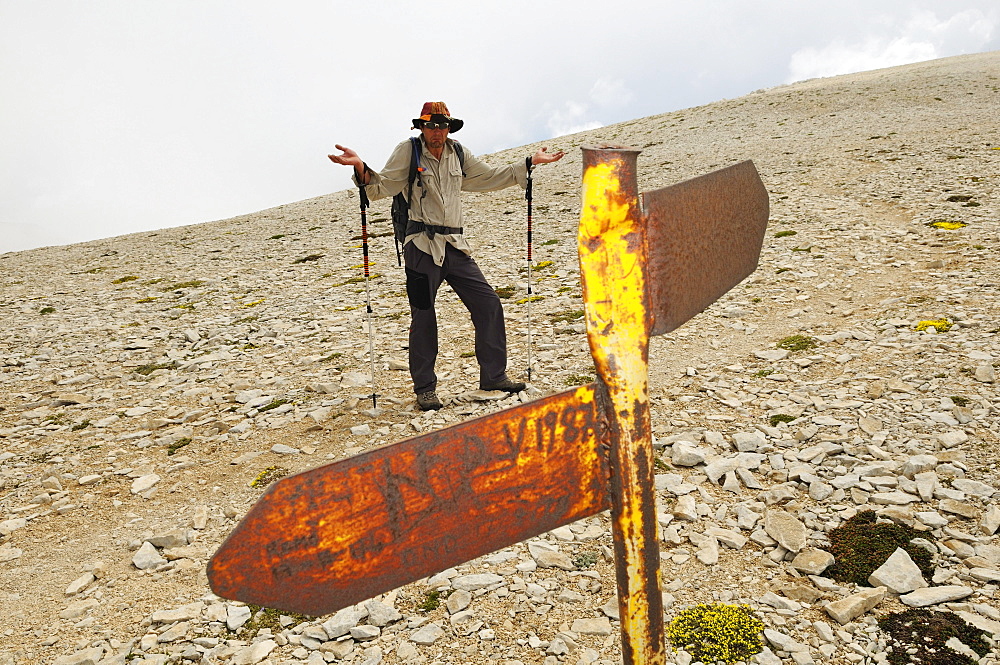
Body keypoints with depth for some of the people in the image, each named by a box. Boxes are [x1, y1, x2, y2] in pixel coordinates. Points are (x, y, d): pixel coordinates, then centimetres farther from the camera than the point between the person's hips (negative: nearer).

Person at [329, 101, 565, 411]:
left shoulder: (459, 155, 15)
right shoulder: (408, 152, 1)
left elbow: (490, 178, 26)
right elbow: (381, 187, -5)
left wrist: (530, 162, 26)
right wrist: (361, 168, -25)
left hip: (456, 247, 5)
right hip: (422, 246, -5)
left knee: (488, 303, 3)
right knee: (423, 316, -1)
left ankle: (493, 376, 16)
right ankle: (425, 388, 13)